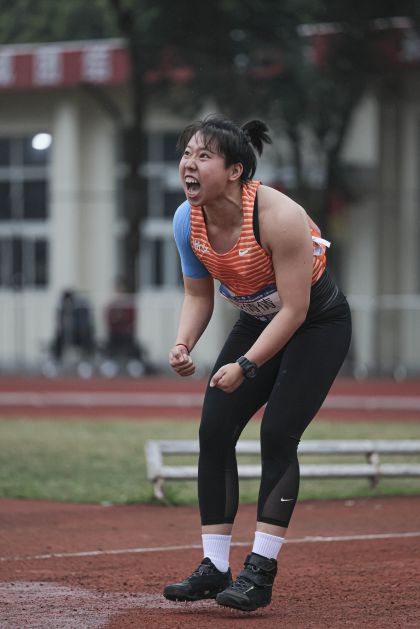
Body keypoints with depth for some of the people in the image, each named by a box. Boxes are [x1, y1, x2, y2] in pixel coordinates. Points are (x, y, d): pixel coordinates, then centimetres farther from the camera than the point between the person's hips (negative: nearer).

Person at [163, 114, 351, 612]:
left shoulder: (278, 217, -32)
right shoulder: (188, 220, -13)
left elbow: (295, 310, -28)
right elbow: (198, 294, 1)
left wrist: (245, 366, -31)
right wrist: (183, 344, -18)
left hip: (319, 323, -6)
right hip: (256, 322, 6)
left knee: (277, 435, -18)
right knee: (214, 431, -5)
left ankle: (260, 572, -12)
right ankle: (214, 568, 2)